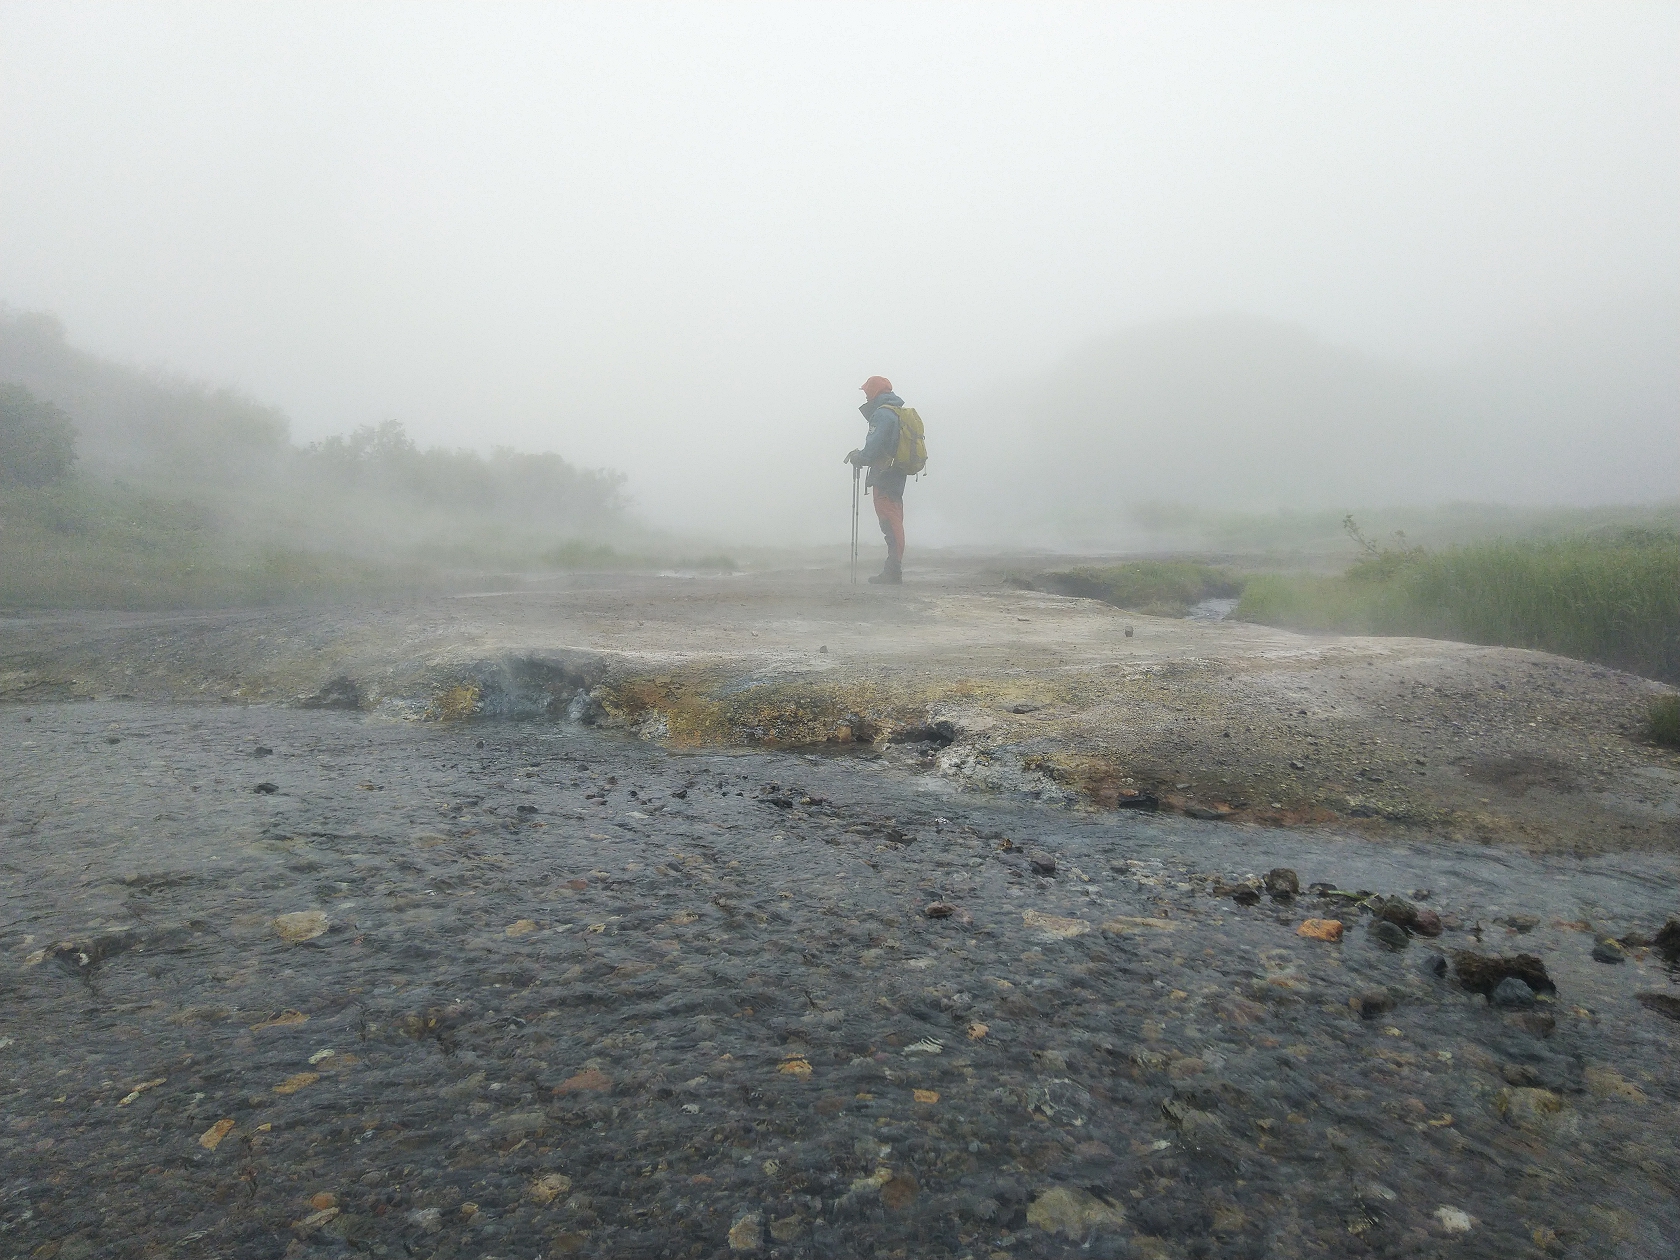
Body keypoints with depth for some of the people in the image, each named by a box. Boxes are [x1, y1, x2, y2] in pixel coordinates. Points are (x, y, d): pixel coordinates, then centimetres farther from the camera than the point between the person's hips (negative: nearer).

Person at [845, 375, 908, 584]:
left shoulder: (882, 414, -12)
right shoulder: (899, 413, 19)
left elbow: (874, 446, -21)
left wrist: (859, 458, -4)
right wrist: (860, 454, 13)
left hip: (884, 477, -10)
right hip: (897, 477, 10)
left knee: (890, 523, -9)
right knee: (894, 522, 13)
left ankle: (893, 572, -10)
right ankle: (894, 570, 18)